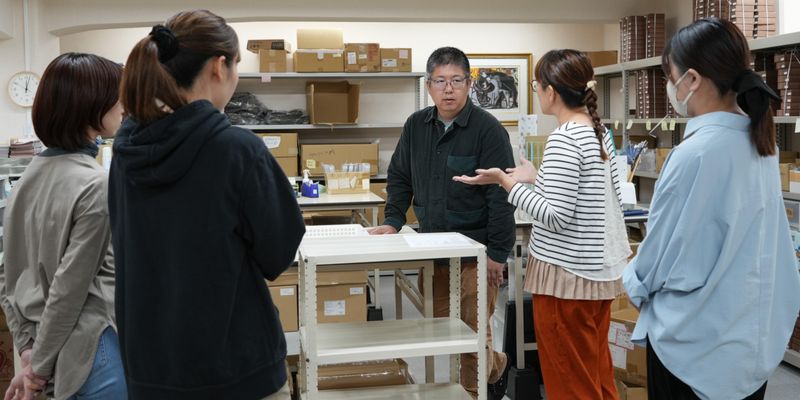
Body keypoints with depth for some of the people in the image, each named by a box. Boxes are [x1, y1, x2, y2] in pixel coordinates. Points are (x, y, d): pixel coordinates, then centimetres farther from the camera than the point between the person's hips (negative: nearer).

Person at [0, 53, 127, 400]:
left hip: (45, 346, 8)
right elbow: (71, 286, -18)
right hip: (88, 353, -8)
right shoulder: (96, 184, -19)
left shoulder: (30, 175, 5)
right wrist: (40, 368, -8)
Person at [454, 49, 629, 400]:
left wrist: (506, 181, -18)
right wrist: (537, 178, 16)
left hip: (569, 274, -9)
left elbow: (556, 217, -22)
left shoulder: (563, 139, -19)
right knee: (596, 370, 20)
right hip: (600, 269, 9)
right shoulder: (599, 131, 7)